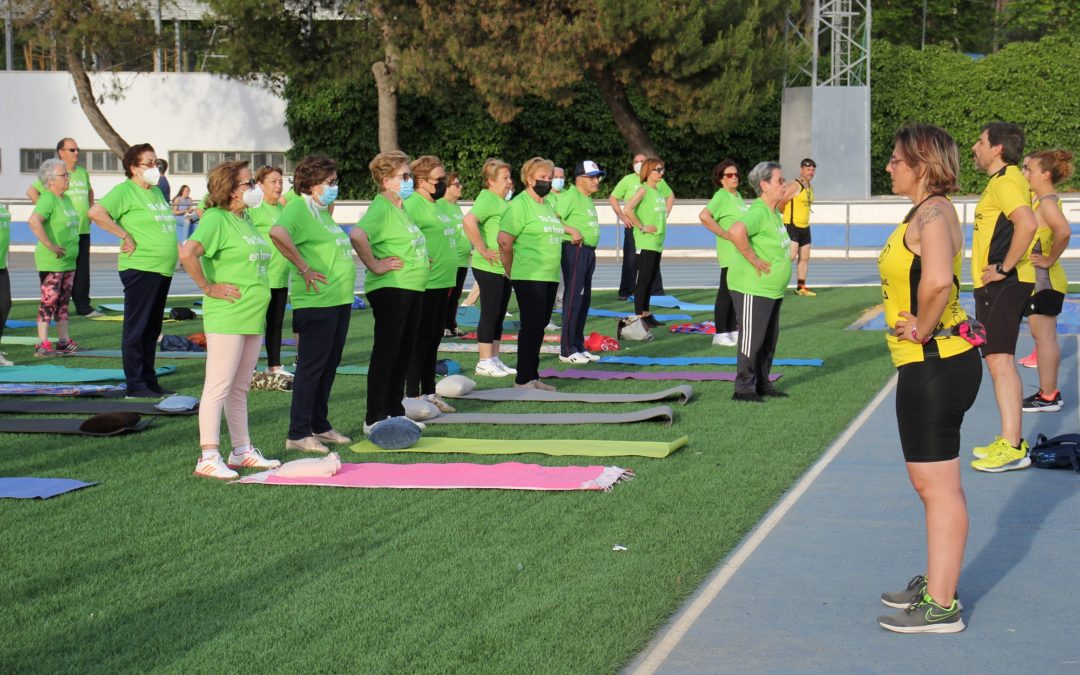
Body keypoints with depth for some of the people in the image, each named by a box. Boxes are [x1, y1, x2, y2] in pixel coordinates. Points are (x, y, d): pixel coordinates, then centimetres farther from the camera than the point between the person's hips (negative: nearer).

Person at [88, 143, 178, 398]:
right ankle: (135, 384, 1)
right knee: (136, 327, -3)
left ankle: (149, 380, 20)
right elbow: (96, 213, -21)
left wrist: (176, 246, 15)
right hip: (140, 268, -8)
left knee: (152, 329, 13)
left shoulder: (157, 191, 18)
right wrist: (125, 236, -19)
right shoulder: (125, 191, -8)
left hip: (163, 269, 8)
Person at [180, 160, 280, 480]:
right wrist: (208, 287, -20)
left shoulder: (246, 220, 14)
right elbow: (187, 252, -28)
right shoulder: (216, 219, -13)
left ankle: (242, 451, 23)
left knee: (240, 388, 15)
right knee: (219, 388, -5)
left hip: (253, 318, 9)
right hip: (227, 317, -9)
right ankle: (208, 457, -2)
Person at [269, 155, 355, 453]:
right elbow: (277, 232, -33)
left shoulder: (322, 210, 17)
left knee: (329, 365, 15)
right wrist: (304, 268, -25)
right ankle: (298, 434, 2)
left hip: (340, 299, 9)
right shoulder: (298, 207, -13)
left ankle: (320, 426, 25)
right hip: (316, 301, -9)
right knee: (311, 367, -4)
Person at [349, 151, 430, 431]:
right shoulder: (381, 208, -15)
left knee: (404, 352, 15)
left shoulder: (401, 208, 16)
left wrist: (421, 260, 18)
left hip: (412, 289, 10)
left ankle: (396, 412, 24)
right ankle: (374, 419, 0)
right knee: (386, 353, -5)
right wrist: (374, 265, -24)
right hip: (390, 289, -10)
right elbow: (357, 234, -33)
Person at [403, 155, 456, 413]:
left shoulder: (435, 205, 17)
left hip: (442, 283, 9)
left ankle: (429, 393, 21)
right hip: (426, 283, -9)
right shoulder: (413, 204, -14)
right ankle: (413, 396, 2)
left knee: (434, 339, 14)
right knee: (422, 338, -4)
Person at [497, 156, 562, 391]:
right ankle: (523, 380, -2)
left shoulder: (547, 206, 18)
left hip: (550, 277, 8)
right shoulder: (520, 205, -10)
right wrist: (511, 271, -6)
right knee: (531, 326, -7)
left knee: (539, 327, 11)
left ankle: (532, 376, 17)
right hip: (529, 278, -8)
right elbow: (504, 241, -14)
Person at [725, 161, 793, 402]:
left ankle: (762, 384, 26)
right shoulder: (758, 212, -21)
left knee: (769, 339, 16)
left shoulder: (774, 213, 12)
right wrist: (754, 260, -30)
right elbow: (735, 231, -40)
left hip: (772, 290, 10)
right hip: (753, 289, -10)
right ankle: (744, 388, 3)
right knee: (752, 338, -4)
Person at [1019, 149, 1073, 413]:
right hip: (1037, 280, 10)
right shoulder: (1042, 201, 13)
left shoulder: (1047, 202, -17)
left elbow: (1064, 231, -33)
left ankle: (1049, 396, -3)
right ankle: (1048, 391, 20)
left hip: (1044, 281, -10)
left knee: (1044, 336, -6)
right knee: (1043, 336, 14)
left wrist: (1050, 260, -23)